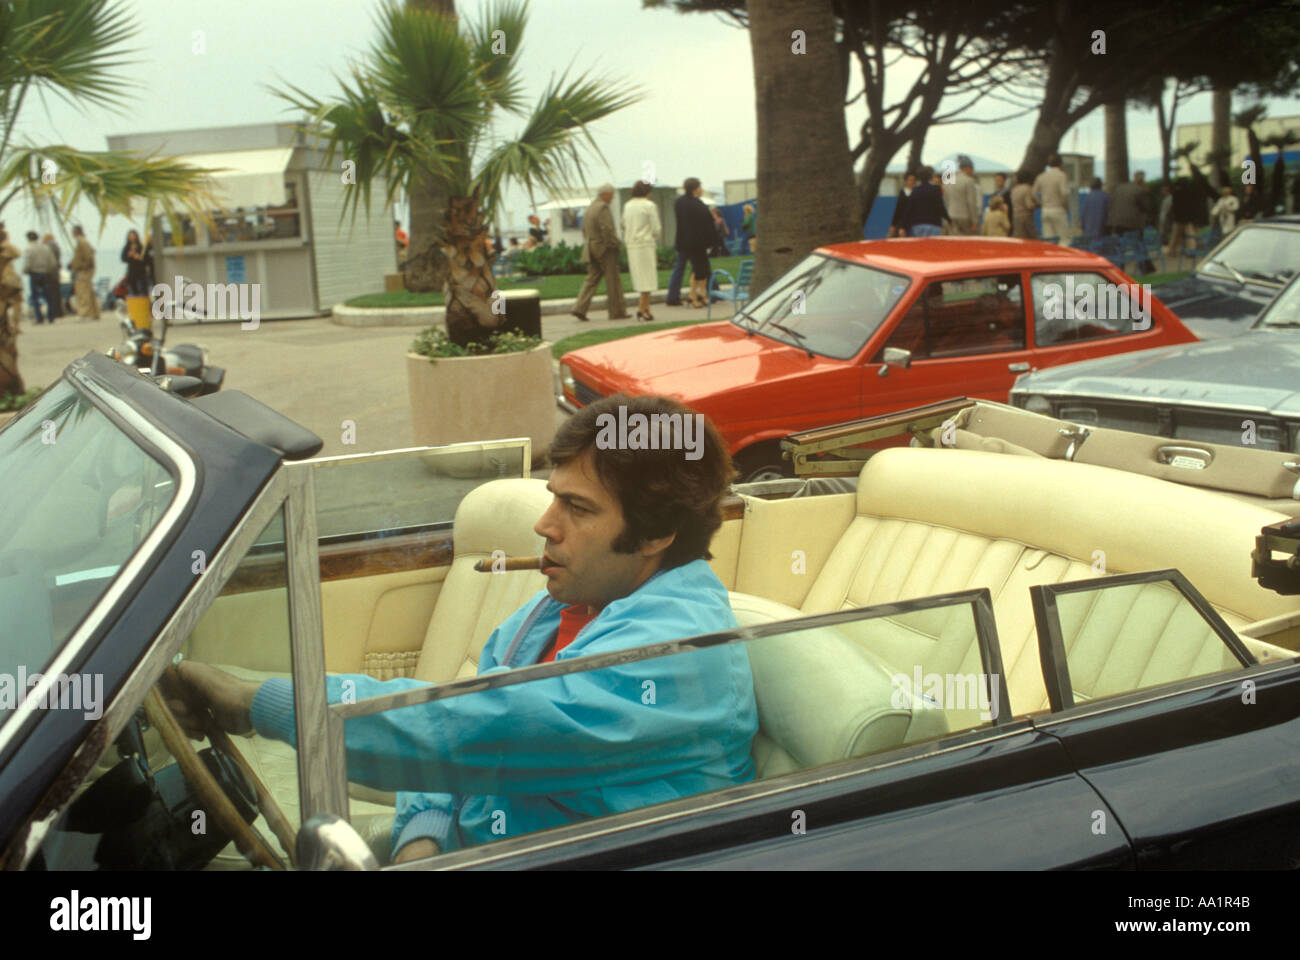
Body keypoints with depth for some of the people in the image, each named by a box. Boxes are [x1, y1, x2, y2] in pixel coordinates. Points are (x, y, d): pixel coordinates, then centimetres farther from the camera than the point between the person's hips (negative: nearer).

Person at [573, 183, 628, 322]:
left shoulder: (590, 208, 15)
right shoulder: (603, 208, -15)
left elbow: (584, 229, 18)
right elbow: (607, 229, -22)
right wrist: (614, 244, -13)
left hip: (591, 248, 9)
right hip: (605, 248, -9)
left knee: (592, 279, 7)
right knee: (613, 280, 0)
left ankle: (580, 309, -4)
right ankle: (617, 311, 5)